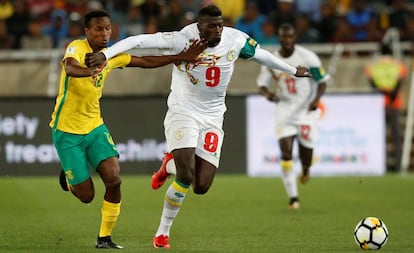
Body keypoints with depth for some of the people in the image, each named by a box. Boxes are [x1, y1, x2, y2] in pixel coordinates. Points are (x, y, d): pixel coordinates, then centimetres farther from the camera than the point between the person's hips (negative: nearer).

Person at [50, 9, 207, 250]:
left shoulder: (112, 55, 2)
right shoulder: (77, 48, -18)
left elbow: (147, 62, 12)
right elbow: (70, 68, -40)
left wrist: (182, 57, 5)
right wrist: (89, 71, -63)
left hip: (94, 127, 5)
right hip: (67, 131, -5)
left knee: (114, 180, -14)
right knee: (86, 195, -3)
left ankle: (105, 238, 4)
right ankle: (68, 178, 33)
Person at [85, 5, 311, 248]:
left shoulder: (235, 40, -5)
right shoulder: (181, 40, -17)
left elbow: (261, 54, 14)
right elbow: (138, 41, -23)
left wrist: (293, 70, 27)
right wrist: (105, 54, -35)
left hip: (212, 118, 4)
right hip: (183, 112, -4)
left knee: (201, 187, -5)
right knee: (185, 178, -20)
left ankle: (170, 165, 26)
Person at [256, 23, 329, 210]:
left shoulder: (307, 57, -11)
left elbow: (322, 81, -5)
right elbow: (261, 84, 7)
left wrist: (316, 100, -23)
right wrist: (268, 94, -16)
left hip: (307, 108, -2)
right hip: (285, 108, 2)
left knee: (306, 148, 0)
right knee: (285, 151, -10)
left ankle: (306, 170, 40)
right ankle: (293, 197, -5)